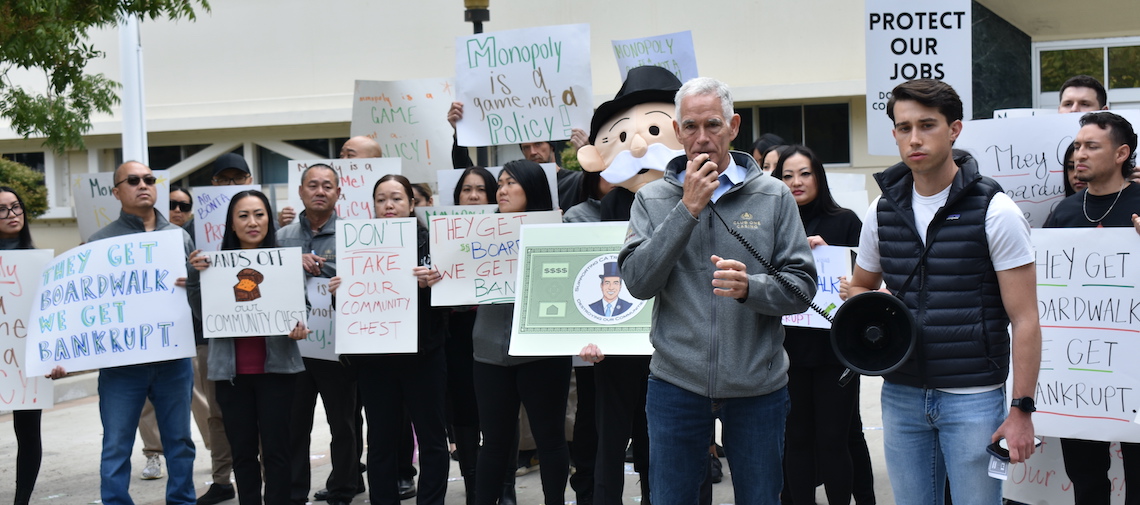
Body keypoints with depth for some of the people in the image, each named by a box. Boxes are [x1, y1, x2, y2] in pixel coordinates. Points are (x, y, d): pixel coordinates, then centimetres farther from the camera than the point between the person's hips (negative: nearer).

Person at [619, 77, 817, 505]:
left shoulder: (773, 196, 2)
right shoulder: (653, 199, 3)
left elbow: (801, 285, -1)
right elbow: (637, 282, -10)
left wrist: (750, 287, -21)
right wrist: (688, 209, -14)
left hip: (757, 385, 0)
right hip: (676, 384, 0)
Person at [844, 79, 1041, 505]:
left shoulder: (993, 210, -7)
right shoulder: (883, 211, 6)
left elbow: (1024, 319, -8)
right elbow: (860, 287, 21)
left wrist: (1022, 409, -12)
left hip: (974, 397, -4)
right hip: (901, 393, 4)